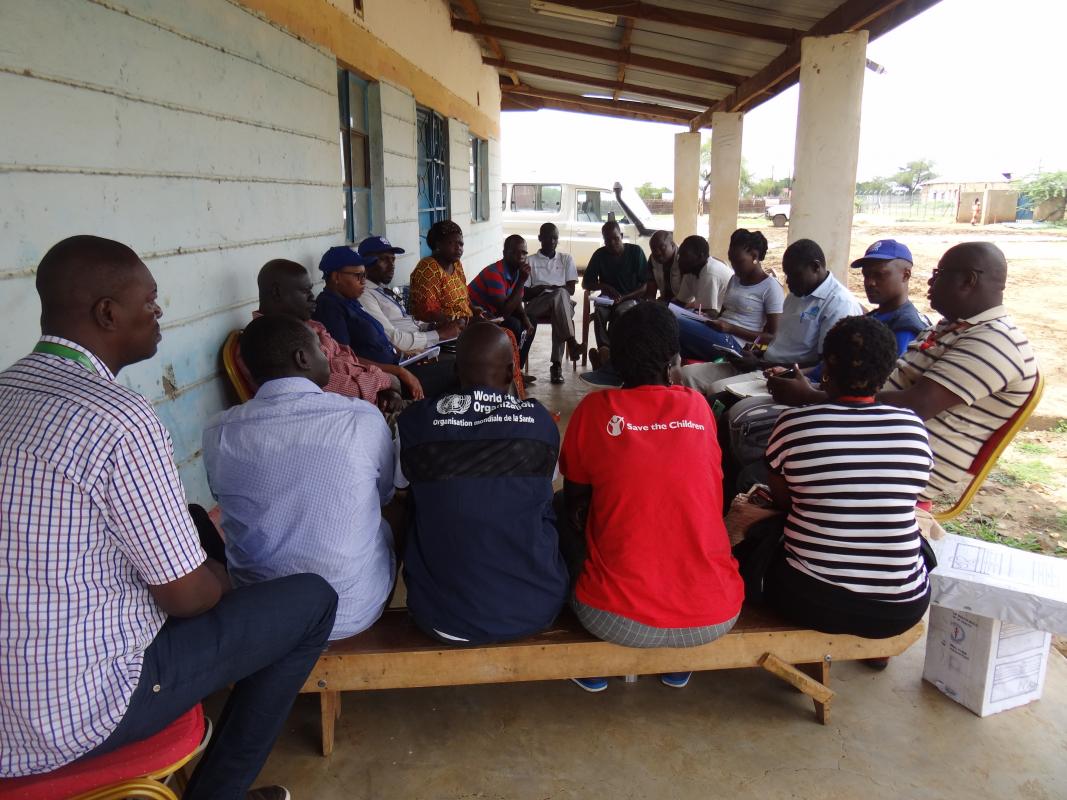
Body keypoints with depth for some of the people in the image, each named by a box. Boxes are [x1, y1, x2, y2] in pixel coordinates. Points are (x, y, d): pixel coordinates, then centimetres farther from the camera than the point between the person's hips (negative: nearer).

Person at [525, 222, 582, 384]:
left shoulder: (566, 259, 21)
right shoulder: (530, 261, 18)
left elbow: (571, 289, 8)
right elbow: (524, 294, 9)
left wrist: (550, 288, -9)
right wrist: (539, 289, -12)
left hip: (562, 304, 1)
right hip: (537, 305, -1)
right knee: (560, 294, -35)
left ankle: (557, 364, -44)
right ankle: (571, 341, -49)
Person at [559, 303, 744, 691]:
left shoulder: (595, 409, -5)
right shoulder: (698, 406, 2)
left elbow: (575, 503, 7)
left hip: (618, 621, -2)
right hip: (715, 617, 3)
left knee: (568, 524, 23)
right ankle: (678, 665, 32)